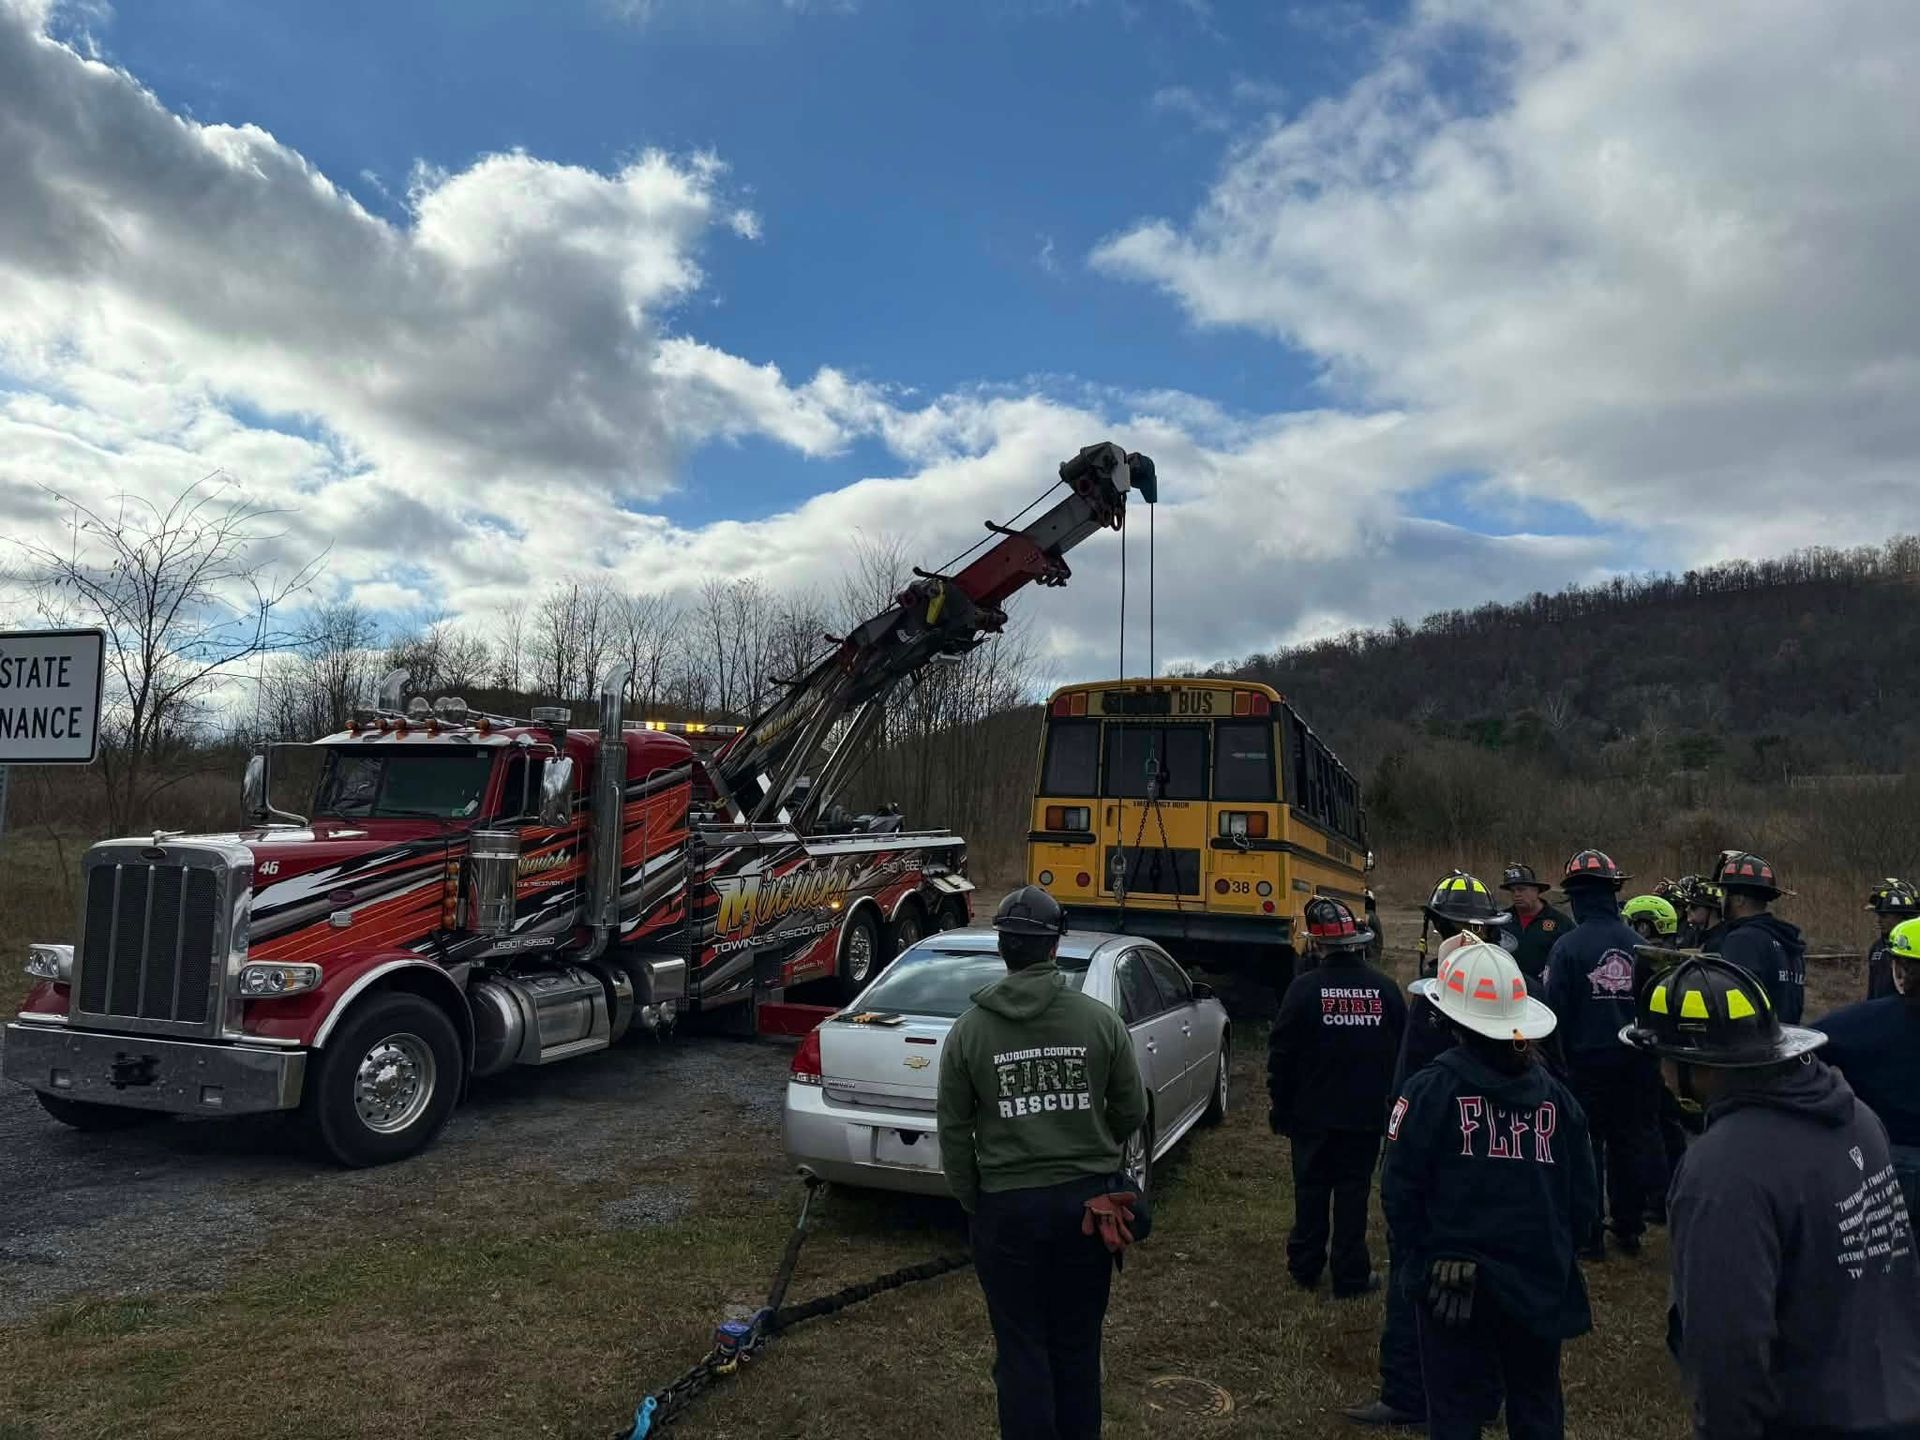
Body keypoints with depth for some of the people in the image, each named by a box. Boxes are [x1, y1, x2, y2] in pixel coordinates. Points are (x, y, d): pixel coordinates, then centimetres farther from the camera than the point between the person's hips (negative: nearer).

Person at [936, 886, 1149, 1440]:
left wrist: (973, 1202, 11)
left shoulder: (970, 1029, -8)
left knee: (1021, 1352, 11)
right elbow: (1132, 1112, 1)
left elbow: (954, 1132, -3)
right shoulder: (1100, 1019, -7)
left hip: (1008, 1207, -1)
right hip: (1088, 1201, 2)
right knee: (1077, 1347, 18)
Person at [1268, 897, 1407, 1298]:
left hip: (1313, 1115, -1)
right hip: (1367, 1115, 2)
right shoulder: (1385, 989, -5)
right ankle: (1350, 1276, 17)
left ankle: (1305, 1268, 26)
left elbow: (1281, 1055, -11)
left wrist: (1280, 1107, 1)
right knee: (1353, 1191, 10)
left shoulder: (1304, 989, -15)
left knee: (1311, 1190, 13)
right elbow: (1404, 1051, 4)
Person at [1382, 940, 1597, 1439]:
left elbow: (1400, 1191, -14)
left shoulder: (1431, 1088, -14)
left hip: (1452, 1281, -3)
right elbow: (1584, 1198, 3)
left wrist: (1427, 1254, 1)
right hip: (1539, 1282, 4)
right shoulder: (1555, 1095, -2)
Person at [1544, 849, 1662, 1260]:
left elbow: (1556, 1009, -11)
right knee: (1630, 1141, 15)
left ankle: (1589, 1236, 10)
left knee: (1586, 1145, 5)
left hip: (1585, 1060, -4)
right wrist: (1645, 1051, 18)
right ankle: (1628, 1228, 24)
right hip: (1634, 1063, 4)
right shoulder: (1637, 944, -1)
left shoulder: (1567, 947, -14)